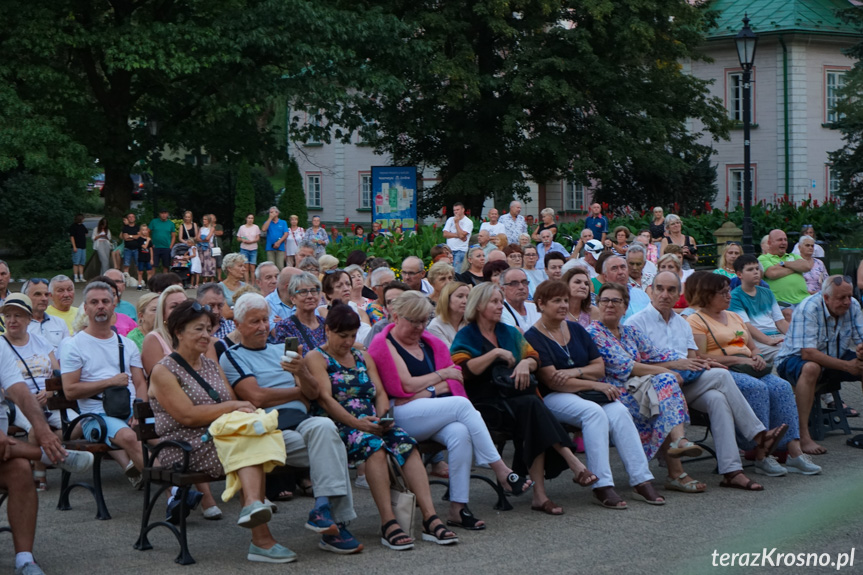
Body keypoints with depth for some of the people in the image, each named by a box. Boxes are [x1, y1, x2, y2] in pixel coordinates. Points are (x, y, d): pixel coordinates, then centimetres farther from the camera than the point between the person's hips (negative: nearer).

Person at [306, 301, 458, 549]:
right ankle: (388, 524, -41)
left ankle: (430, 519, -36)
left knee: (406, 442, -25)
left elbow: (380, 392, 14)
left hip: (372, 424, 5)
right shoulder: (316, 358, 5)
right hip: (337, 426, -5)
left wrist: (382, 417, -8)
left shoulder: (363, 357, 24)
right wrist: (355, 422, -21)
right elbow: (325, 398, -9)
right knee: (373, 445, -36)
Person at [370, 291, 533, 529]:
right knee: (462, 405, -27)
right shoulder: (383, 346, 2)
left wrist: (428, 391, -4)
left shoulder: (430, 343, 21)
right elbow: (407, 385, -9)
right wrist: (443, 374, 1)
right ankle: (501, 471, -25)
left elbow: (454, 382, 15)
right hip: (401, 416, -6)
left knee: (460, 433, -30)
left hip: (437, 416, 6)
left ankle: (457, 508, -30)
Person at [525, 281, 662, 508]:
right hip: (552, 397, -6)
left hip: (588, 392, 6)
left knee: (619, 412, -24)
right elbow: (552, 380, -14)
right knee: (593, 412, -34)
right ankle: (602, 486, -35)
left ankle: (642, 480, -27)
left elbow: (600, 368, 12)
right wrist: (595, 385, -15)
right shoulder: (533, 338, -5)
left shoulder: (576, 330, 16)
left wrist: (576, 372, -9)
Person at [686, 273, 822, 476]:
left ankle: (794, 451, -29)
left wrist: (757, 358, 5)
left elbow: (752, 347, 30)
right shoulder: (696, 320, 1)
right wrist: (737, 360, -15)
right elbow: (700, 358, -12)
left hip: (748, 369, 7)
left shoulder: (734, 317, 27)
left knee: (782, 387, -21)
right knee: (757, 388, -35)